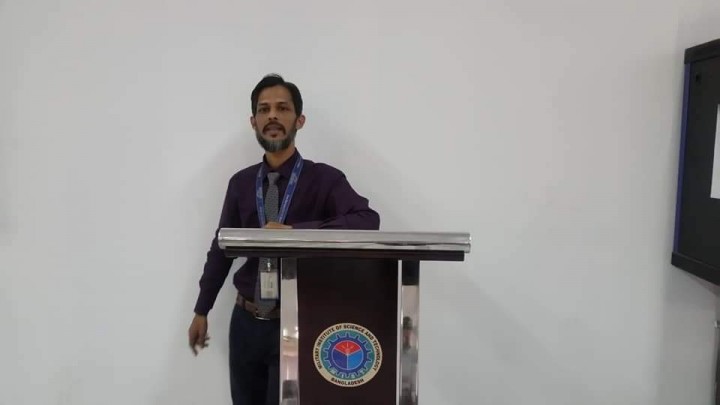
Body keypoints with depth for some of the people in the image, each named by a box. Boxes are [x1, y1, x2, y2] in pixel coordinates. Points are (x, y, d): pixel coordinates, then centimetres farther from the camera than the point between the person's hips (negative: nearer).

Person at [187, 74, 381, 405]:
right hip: (246, 321, 4)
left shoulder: (323, 179, -11)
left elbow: (368, 221, -27)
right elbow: (221, 247, 10)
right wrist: (201, 311, 13)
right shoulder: (241, 183, 1)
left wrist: (294, 231, -31)